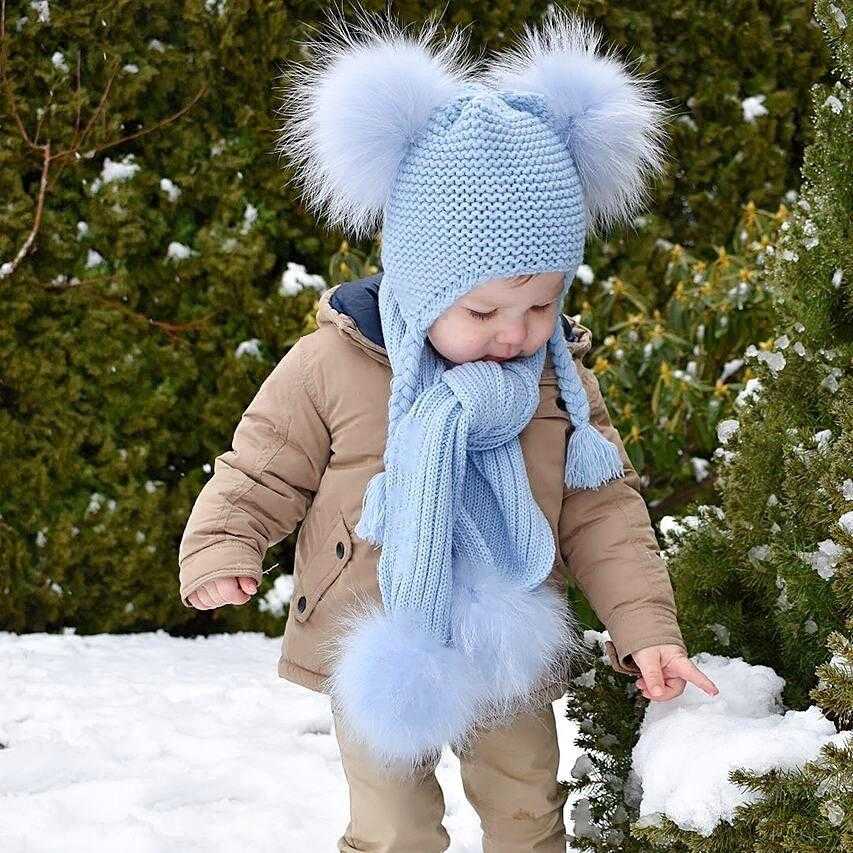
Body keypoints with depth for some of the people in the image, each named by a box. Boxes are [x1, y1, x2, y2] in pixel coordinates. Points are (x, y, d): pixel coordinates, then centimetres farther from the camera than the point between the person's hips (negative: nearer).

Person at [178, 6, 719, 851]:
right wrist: (219, 551, -23)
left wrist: (646, 628, -10)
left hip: (509, 655, 3)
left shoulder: (560, 380, -6)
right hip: (380, 656, -3)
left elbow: (604, 512, -2)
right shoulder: (332, 366, -15)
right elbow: (259, 473, -5)